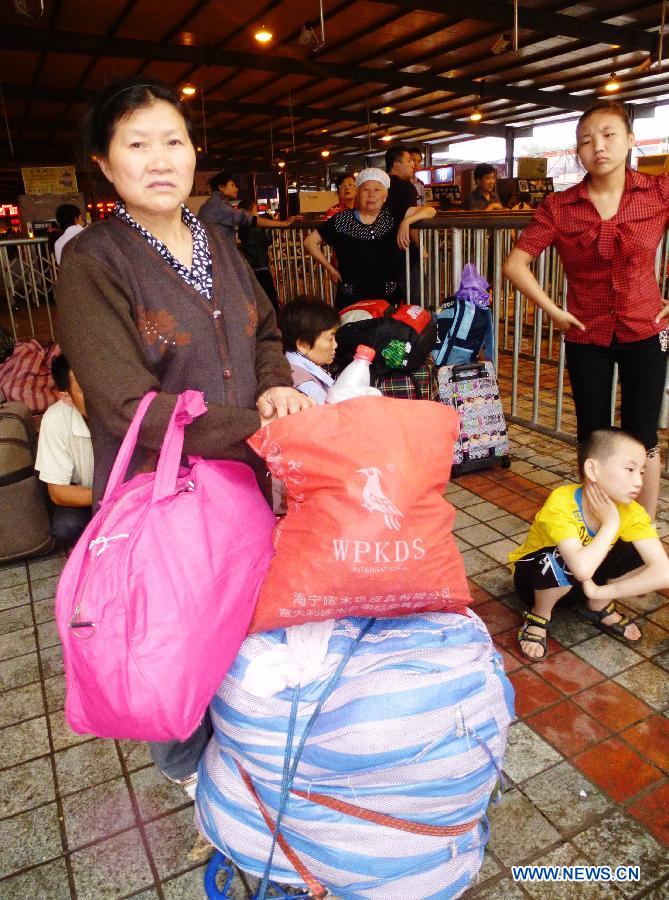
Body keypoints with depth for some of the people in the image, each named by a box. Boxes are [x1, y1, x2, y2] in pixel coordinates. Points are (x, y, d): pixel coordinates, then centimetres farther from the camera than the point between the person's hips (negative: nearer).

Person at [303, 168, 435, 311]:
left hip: (388, 299, 1)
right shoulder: (342, 220, 1)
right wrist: (330, 268, 2)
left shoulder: (392, 217, 4)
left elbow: (430, 211, 2)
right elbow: (310, 242, 6)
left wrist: (406, 221, -14)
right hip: (351, 300, -1)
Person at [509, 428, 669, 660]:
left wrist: (601, 592, -31)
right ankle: (539, 615, -7)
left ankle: (598, 607, 8)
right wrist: (611, 523, -35)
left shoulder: (632, 513, -19)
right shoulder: (560, 504, -34)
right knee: (559, 560, -38)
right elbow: (582, 568, -48)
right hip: (535, 575, -5)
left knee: (645, 556, -17)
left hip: (584, 581, 5)